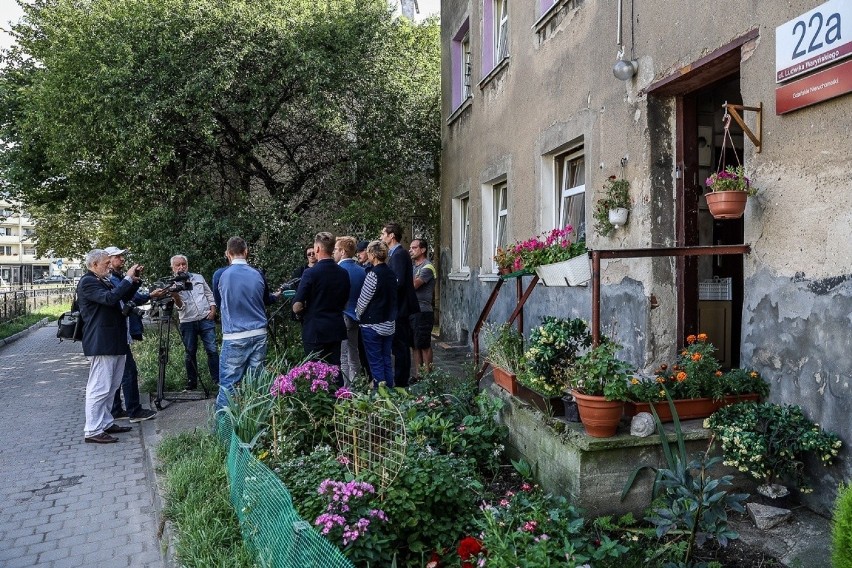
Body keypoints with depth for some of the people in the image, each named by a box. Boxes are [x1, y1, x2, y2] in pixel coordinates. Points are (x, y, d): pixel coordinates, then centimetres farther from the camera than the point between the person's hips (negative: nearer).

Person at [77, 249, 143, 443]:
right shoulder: (87, 282, -11)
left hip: (115, 341, 10)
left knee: (111, 387, 16)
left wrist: (134, 280, 9)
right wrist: (127, 278, -19)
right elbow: (110, 298, -25)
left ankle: (106, 423, 25)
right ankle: (92, 431, -1)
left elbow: (125, 297, 23)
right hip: (101, 343, -10)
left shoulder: (104, 281, 17)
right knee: (99, 388, -6)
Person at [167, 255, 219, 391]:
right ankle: (192, 382, 16)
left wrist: (212, 309, 1)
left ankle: (218, 380, 1)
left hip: (206, 319, 1)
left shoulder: (198, 278, 7)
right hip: (187, 322, -1)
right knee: (190, 353, 6)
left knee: (212, 350, -3)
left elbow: (209, 294, 15)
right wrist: (175, 297, -29)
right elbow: (180, 307, -9)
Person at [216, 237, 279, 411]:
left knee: (228, 384, 1)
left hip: (234, 337, -3)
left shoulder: (221, 275, -4)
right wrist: (276, 296, 43)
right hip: (259, 334, 3)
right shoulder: (257, 274, 2)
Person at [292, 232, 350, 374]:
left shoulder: (311, 273, -14)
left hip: (315, 332, -5)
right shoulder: (343, 273, 4)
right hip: (336, 330, 6)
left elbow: (297, 307, -13)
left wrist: (307, 309, 6)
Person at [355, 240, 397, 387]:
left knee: (376, 362, 2)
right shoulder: (391, 273, 5)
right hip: (389, 324, 7)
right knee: (387, 360, 14)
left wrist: (358, 315, 6)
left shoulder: (373, 274, -16)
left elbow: (363, 300, -11)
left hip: (373, 325, -7)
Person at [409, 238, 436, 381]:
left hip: (423, 312, -8)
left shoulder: (427, 267, -11)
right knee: (415, 345, 11)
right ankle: (417, 375, 18)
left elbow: (413, 285, -21)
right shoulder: (413, 266, 17)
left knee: (424, 345, -2)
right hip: (412, 311, 8)